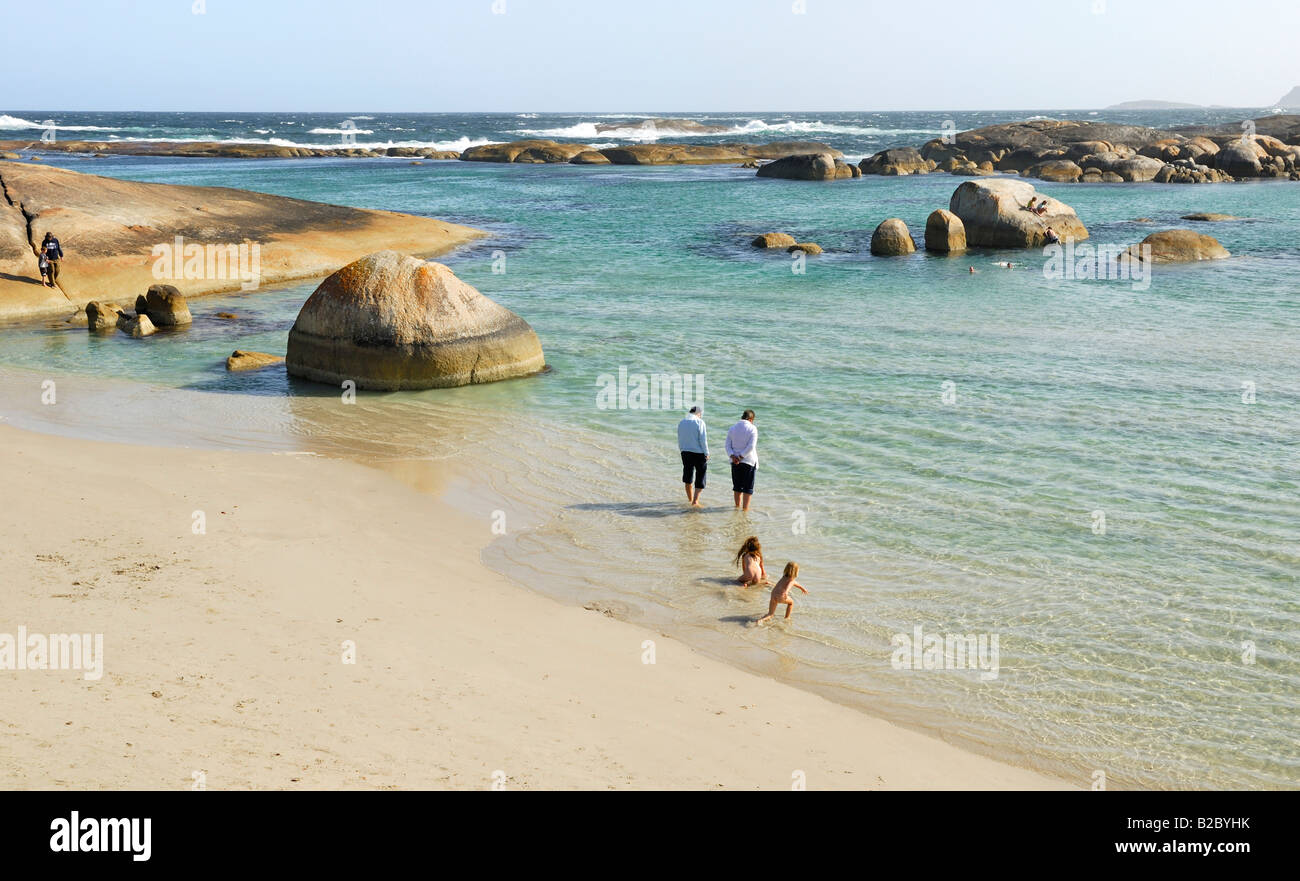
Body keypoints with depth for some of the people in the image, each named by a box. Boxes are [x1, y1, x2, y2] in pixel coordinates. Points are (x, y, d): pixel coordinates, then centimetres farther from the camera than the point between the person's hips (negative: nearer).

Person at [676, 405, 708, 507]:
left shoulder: (681, 423, 4)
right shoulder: (699, 422, -12)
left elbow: (679, 441, 10)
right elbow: (703, 440, -14)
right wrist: (706, 453, -5)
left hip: (686, 453, 5)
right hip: (698, 453, -5)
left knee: (688, 475, 20)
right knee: (700, 478, 4)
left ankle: (690, 498, 34)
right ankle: (695, 501, -5)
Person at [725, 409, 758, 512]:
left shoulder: (732, 428, 6)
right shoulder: (752, 429, -7)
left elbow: (728, 446, -1)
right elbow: (751, 446, -17)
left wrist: (733, 456, -11)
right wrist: (741, 457, -14)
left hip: (735, 462, 4)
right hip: (749, 461, -4)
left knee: (737, 486, 15)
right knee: (748, 487, 2)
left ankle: (737, 506, 24)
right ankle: (745, 508, -1)